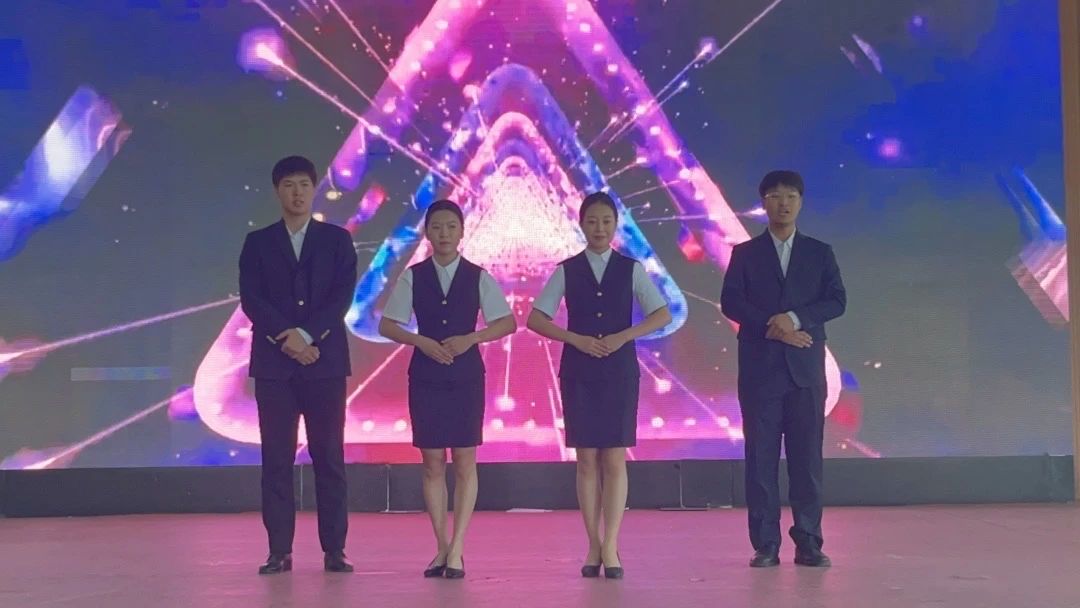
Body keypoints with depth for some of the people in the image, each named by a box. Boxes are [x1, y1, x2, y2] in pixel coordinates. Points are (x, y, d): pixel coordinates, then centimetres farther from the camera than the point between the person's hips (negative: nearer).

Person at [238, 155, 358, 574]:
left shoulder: (337, 239, 8)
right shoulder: (258, 242, 10)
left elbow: (343, 296, -2)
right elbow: (250, 298, -1)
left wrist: (306, 334, -14)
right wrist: (285, 336, -13)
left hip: (325, 360, -1)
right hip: (273, 362, 1)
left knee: (329, 456, 0)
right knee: (277, 458, 0)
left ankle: (334, 550, 5)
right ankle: (279, 551, 5)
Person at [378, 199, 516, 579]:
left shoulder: (478, 277, 0)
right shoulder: (413, 277, 2)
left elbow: (508, 322, 0)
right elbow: (387, 325, 2)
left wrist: (471, 337, -15)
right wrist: (422, 342, -14)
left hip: (466, 375, -1)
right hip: (425, 375, 1)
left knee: (464, 462, -1)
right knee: (432, 463, 4)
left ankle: (456, 551, 5)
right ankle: (442, 548, 13)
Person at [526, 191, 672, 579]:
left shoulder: (631, 269, 4)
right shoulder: (567, 271, 4)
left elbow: (663, 315, -2)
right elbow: (535, 318, -1)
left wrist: (622, 336, -14)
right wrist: (578, 340, -13)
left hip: (619, 370, 0)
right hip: (578, 371, 0)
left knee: (615, 459, -3)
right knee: (587, 460, 1)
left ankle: (610, 549, -1)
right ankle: (594, 548, 7)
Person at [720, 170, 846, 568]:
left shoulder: (820, 252, 11)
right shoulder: (745, 253, 8)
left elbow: (837, 301, 1)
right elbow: (730, 303, -2)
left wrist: (794, 318, -14)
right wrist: (773, 328, -13)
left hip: (805, 370, 1)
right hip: (759, 370, -1)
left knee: (807, 459, 1)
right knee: (761, 459, -1)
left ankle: (808, 543, 6)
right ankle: (765, 545, 3)